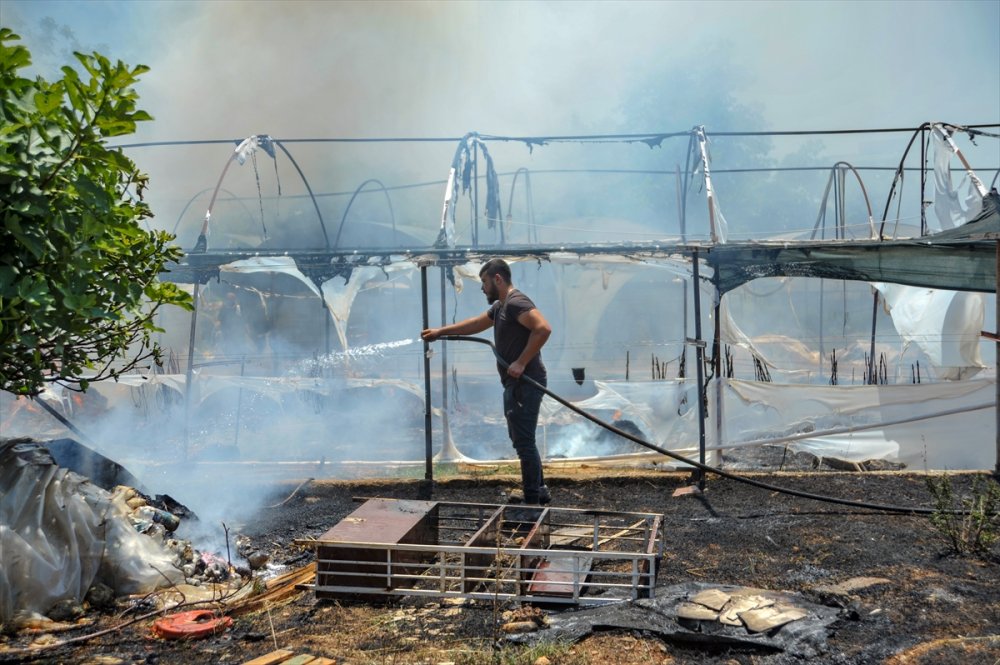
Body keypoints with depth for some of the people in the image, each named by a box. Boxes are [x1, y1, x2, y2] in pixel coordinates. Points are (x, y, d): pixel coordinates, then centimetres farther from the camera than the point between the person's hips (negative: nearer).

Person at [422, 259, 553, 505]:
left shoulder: (516, 302, -16)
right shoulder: (500, 306, 17)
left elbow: (543, 328, -30)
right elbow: (476, 324, 32)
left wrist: (521, 362, -26)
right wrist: (440, 331, 33)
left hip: (525, 384, -11)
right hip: (515, 384, 11)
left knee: (524, 442, -6)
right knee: (521, 440, 18)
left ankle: (533, 501, 0)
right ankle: (540, 491, 27)